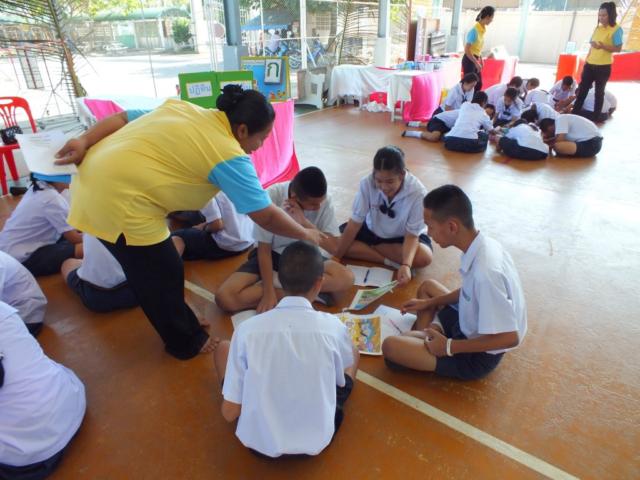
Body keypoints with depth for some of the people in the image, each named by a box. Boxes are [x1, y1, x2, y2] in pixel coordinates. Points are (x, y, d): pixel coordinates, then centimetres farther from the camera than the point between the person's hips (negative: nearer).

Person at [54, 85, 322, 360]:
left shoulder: (184, 109, 11)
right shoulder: (230, 157, -13)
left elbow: (123, 118, 9)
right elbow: (266, 216, -10)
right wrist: (305, 235, 4)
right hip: (120, 201, -9)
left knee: (154, 272, 22)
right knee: (164, 276, 8)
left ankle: (181, 326, 40)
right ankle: (186, 342, 30)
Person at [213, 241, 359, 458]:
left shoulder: (248, 329, -17)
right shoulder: (332, 327, -15)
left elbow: (229, 412, -10)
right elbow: (346, 371, 9)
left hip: (258, 441, 0)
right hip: (317, 441, 1)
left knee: (223, 348, 17)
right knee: (353, 354, 19)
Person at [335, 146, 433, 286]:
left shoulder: (418, 192, -30)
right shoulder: (367, 183, -27)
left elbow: (412, 235, -25)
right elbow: (354, 223, -21)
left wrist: (406, 265, -43)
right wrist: (336, 258, -24)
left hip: (403, 237, -1)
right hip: (372, 230, 2)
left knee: (424, 257, -32)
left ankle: (367, 248, -14)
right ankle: (389, 261, -18)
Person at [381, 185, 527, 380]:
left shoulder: (486, 271, -35)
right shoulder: (483, 245, -7)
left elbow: (510, 337, -29)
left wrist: (449, 346, -22)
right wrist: (429, 303, 13)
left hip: (478, 356, -9)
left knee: (390, 346, -22)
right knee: (427, 287, 23)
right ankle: (421, 338, 11)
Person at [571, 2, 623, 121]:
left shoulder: (616, 29, -9)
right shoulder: (597, 28, 10)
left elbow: (618, 48, -15)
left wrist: (603, 46, -30)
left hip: (604, 67, -6)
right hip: (590, 65, 6)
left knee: (599, 92, 3)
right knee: (583, 89, 7)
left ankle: (596, 118, 11)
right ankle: (574, 114, 14)